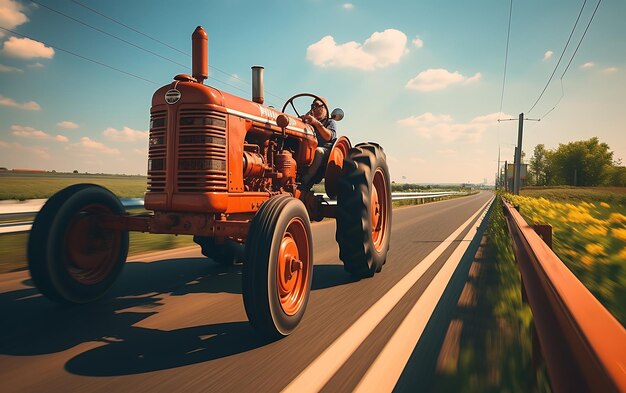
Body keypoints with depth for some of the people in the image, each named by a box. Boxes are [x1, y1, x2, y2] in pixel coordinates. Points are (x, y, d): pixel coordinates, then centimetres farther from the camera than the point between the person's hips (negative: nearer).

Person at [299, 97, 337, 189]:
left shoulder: (331, 122, 14)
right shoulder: (309, 123, 28)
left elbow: (328, 136, -8)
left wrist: (316, 123, -21)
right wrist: (303, 120, -5)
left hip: (325, 150, -4)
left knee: (318, 151, -39)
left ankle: (303, 183, -42)